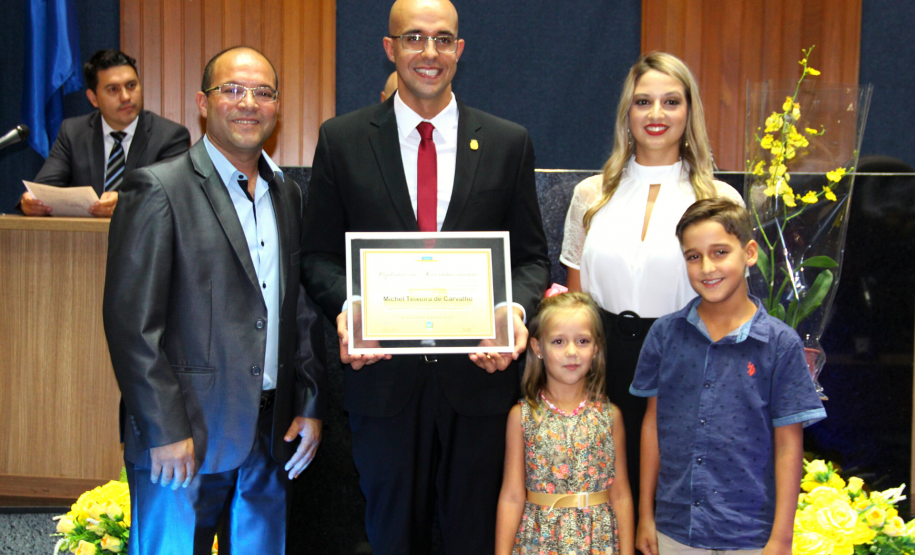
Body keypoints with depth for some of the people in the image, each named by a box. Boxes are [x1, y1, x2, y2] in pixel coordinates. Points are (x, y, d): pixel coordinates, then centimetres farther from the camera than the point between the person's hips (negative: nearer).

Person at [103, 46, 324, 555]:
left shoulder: (289, 195, 12)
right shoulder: (158, 189, -8)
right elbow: (132, 322, -12)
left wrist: (311, 406, 8)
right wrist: (165, 432, -15)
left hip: (271, 437, 6)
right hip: (183, 438, -5)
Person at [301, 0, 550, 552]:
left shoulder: (509, 143, 4)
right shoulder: (342, 140, 3)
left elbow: (532, 255, 6)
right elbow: (321, 254, 4)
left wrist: (517, 308, -15)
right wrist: (347, 306, -16)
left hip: (480, 369, 1)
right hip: (383, 376, 0)